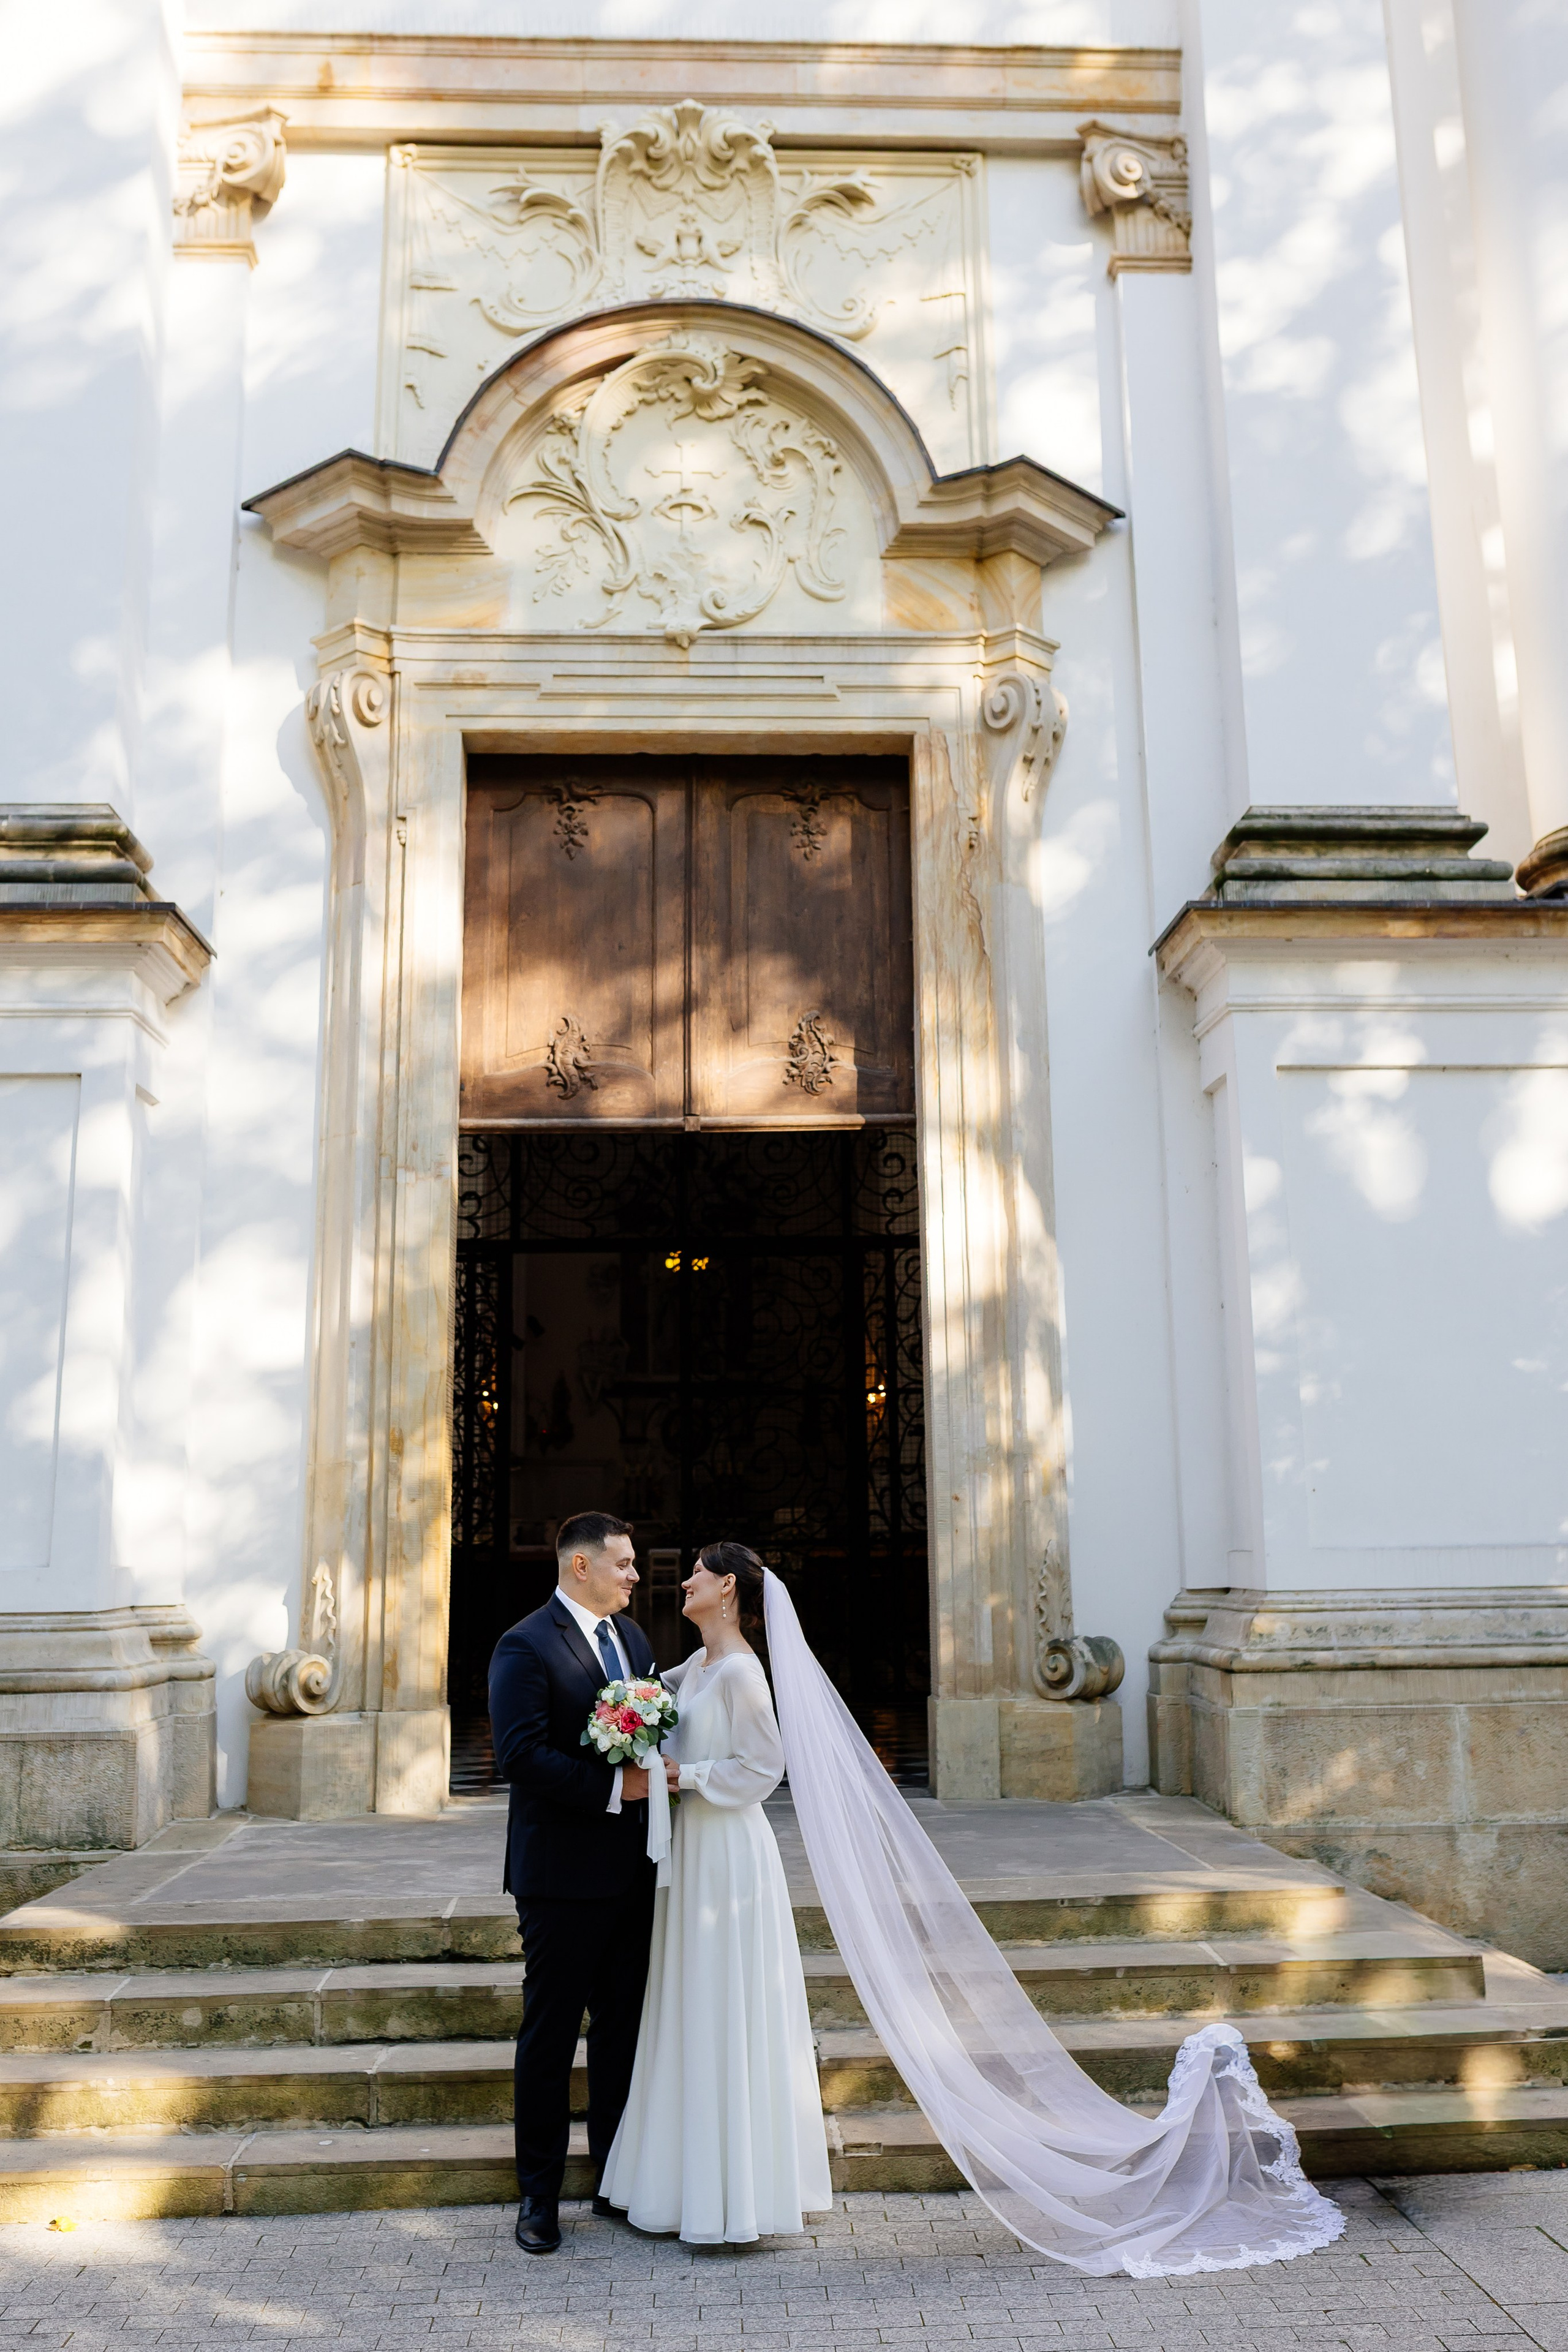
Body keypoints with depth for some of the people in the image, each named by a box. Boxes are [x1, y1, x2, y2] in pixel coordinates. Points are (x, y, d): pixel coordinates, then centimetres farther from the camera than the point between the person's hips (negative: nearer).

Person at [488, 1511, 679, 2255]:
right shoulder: (526, 1647, -13)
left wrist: (661, 1771, -1)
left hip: (632, 1868, 7)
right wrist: (615, 1787, -23)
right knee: (549, 2033, 5)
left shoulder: (633, 1637, 12)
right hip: (564, 1873, -7)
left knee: (624, 2027, 14)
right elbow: (521, 1756, -21)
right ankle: (538, 2195, 19)